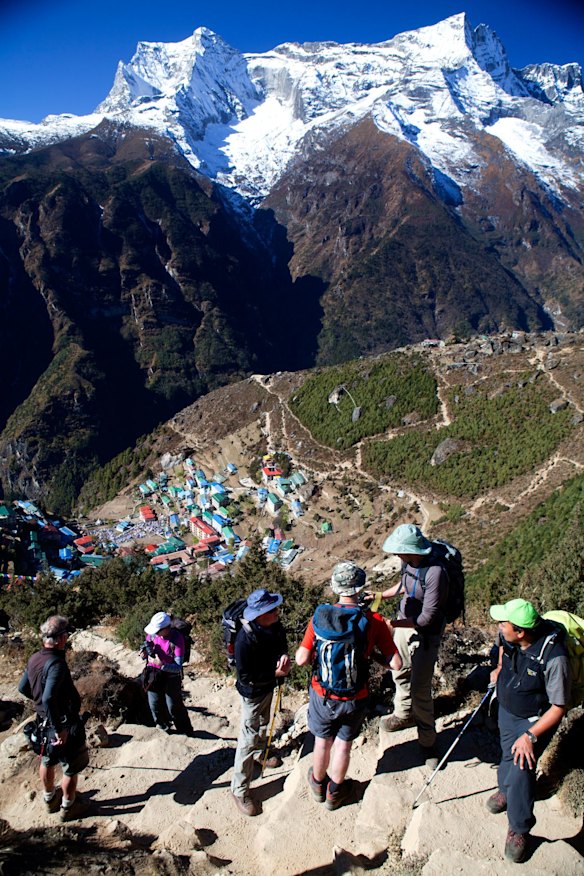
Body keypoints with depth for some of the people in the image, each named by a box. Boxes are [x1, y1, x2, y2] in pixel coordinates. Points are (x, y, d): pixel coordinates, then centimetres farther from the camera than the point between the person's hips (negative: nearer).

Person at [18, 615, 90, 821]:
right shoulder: (56, 663, -30)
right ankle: (68, 807, 27)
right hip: (64, 723, -9)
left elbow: (23, 688, 11)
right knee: (72, 768, 12)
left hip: (44, 721, 9)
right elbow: (49, 698, -38)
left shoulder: (34, 659, -3)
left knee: (47, 761, 27)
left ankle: (50, 798, 47)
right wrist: (60, 729, -30)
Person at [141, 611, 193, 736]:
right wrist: (144, 652, -14)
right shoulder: (152, 633, -12)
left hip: (171, 675, -5)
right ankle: (163, 728, 39)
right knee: (155, 705, 12)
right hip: (153, 674, 5)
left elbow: (178, 667, -26)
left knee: (174, 706, 2)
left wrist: (161, 664, -39)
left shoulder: (177, 639, -26)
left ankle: (186, 733, 23)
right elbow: (147, 646, 9)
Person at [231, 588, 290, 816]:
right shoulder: (245, 640, -37)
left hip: (269, 686, 7)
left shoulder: (274, 625, -17)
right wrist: (275, 673, -28)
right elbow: (245, 677, -28)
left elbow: (281, 643, 2)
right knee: (248, 739, 2)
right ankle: (239, 790, 15)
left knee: (264, 724, 31)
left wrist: (284, 656, -21)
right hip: (252, 693, -7)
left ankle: (260, 752, 58)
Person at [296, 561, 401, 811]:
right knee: (343, 744, 23)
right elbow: (396, 663, -17)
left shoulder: (319, 616, -18)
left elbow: (302, 659, -16)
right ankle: (335, 793, 44)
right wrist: (373, 654, 1)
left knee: (322, 742, 25)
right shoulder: (374, 622, -19)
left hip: (322, 695, 1)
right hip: (355, 699, -1)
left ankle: (318, 784, 50)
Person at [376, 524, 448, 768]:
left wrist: (393, 624, -26)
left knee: (420, 690, -4)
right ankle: (404, 714, 48)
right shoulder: (409, 563, -10)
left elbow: (427, 617, -28)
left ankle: (427, 741, 16)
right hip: (404, 624, 8)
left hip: (425, 634, -8)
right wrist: (381, 595, 9)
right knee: (400, 673, 24)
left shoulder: (434, 573, -33)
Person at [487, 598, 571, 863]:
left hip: (535, 719, -6)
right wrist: (500, 668, 11)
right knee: (507, 756, 21)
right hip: (506, 708, 6)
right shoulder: (509, 635, -19)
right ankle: (506, 790, 51)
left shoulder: (553, 657, -36)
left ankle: (519, 829, 8)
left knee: (520, 770, -13)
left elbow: (558, 707, -25)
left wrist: (530, 735, -27)